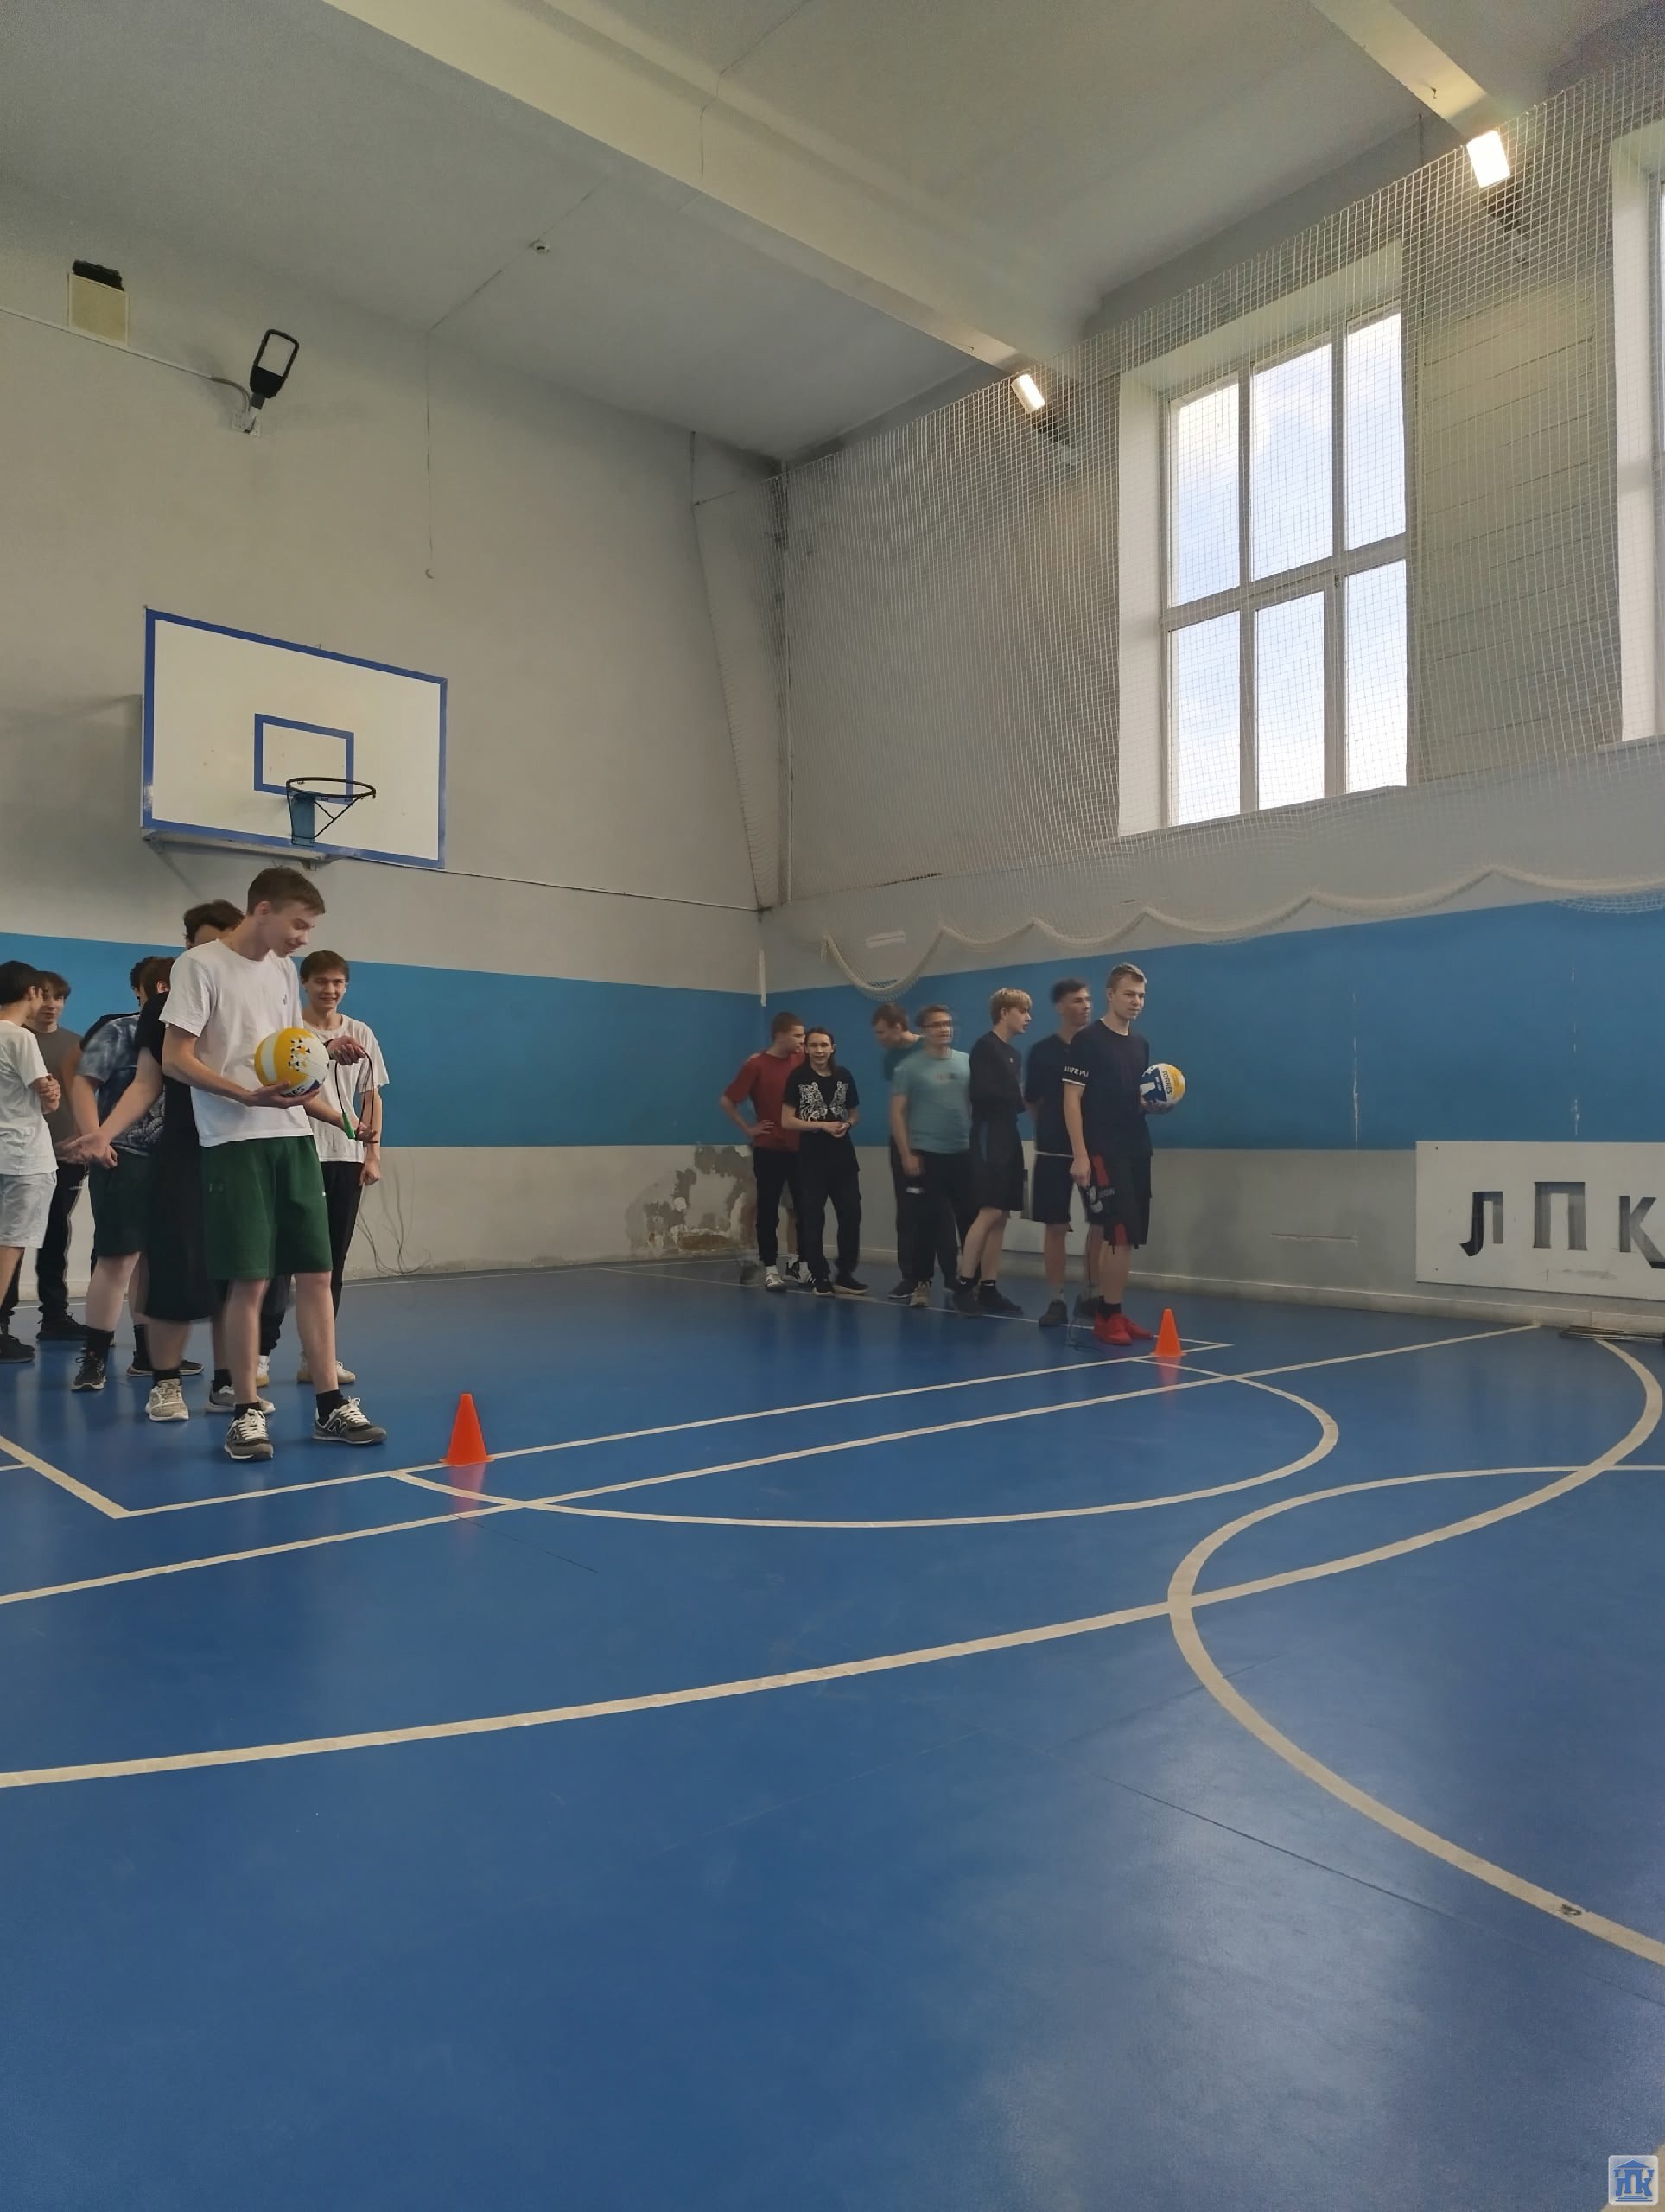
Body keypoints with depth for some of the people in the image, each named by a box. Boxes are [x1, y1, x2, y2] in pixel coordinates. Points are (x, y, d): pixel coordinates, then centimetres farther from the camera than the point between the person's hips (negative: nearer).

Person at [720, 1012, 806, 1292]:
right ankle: (771, 1269, 10)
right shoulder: (757, 1065, -9)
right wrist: (748, 1129, -7)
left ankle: (801, 1262, 24)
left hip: (799, 1148, 4)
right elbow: (726, 1101, -7)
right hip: (769, 1150, -4)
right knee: (769, 1211, 2)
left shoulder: (801, 1061, 4)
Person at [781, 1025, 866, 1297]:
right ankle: (821, 1277, 12)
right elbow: (787, 1121, -7)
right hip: (812, 1159, -3)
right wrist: (822, 1125, -15)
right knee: (813, 1218, 2)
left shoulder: (844, 1076, 5)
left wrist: (846, 1125, -5)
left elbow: (855, 1113, 17)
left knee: (851, 1214, 3)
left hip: (844, 1157, 3)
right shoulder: (798, 1078, -5)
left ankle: (845, 1275, 15)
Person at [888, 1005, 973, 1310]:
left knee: (971, 1219, 4)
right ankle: (920, 1283, 12)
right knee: (926, 1222, 2)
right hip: (926, 1155, -3)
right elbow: (897, 1112, -3)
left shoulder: (967, 1062, 7)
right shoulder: (909, 1067, -2)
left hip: (964, 1154, 3)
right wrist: (906, 1154, -9)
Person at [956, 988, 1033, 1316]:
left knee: (1000, 1216, 5)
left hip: (1009, 1137, 9)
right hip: (989, 1137, -9)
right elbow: (980, 1093, -16)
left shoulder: (1013, 1054, 19)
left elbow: (1012, 1097, 16)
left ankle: (988, 1289, 7)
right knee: (989, 1213, -13)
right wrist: (1019, 1097, -9)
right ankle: (964, 1286, -9)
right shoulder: (985, 1047, -6)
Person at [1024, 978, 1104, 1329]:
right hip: (1054, 1150, -1)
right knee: (1056, 1226, 1)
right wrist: (1052, 1126, 5)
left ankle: (1091, 1296, 20)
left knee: (1101, 1224, 5)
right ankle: (1056, 1302, 9)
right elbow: (1031, 1102, 8)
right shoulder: (1042, 1051, 0)